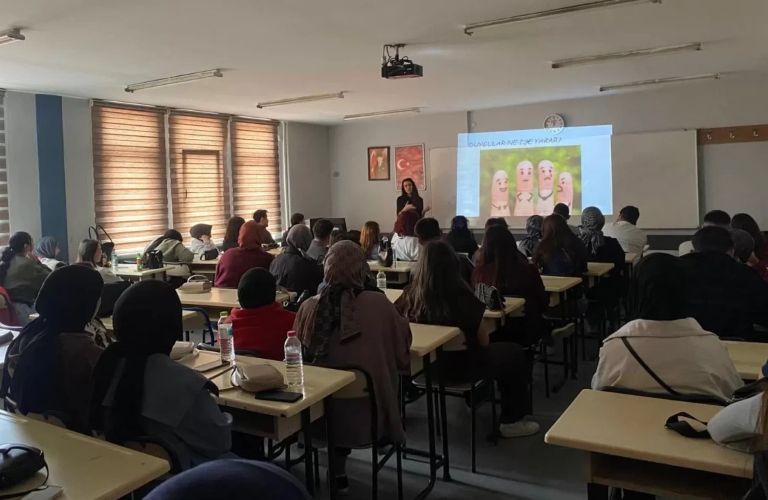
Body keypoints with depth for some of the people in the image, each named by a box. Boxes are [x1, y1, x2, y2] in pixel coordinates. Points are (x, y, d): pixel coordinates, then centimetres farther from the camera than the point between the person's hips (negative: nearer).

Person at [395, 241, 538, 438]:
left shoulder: (410, 294, -15)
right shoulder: (463, 297, -23)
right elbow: (483, 341, -12)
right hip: (460, 366, -5)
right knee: (516, 355, 19)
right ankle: (511, 422, 25)